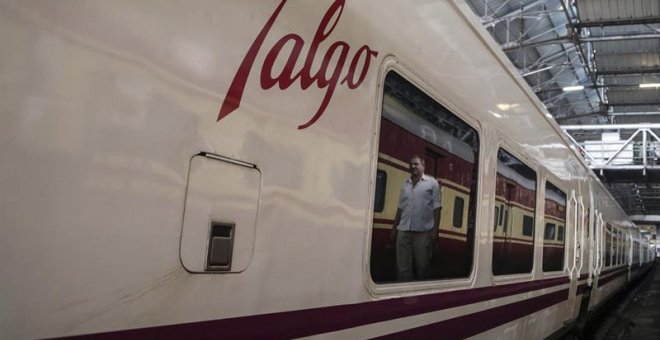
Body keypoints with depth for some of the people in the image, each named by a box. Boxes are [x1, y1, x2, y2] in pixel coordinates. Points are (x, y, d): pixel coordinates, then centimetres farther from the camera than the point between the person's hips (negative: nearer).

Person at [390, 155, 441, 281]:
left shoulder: (432, 183, 3)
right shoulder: (405, 184, 15)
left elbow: (436, 208, -1)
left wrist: (435, 230, -7)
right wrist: (394, 227, 14)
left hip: (423, 232, -3)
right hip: (403, 231, 3)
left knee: (422, 266, 6)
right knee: (402, 267, 3)